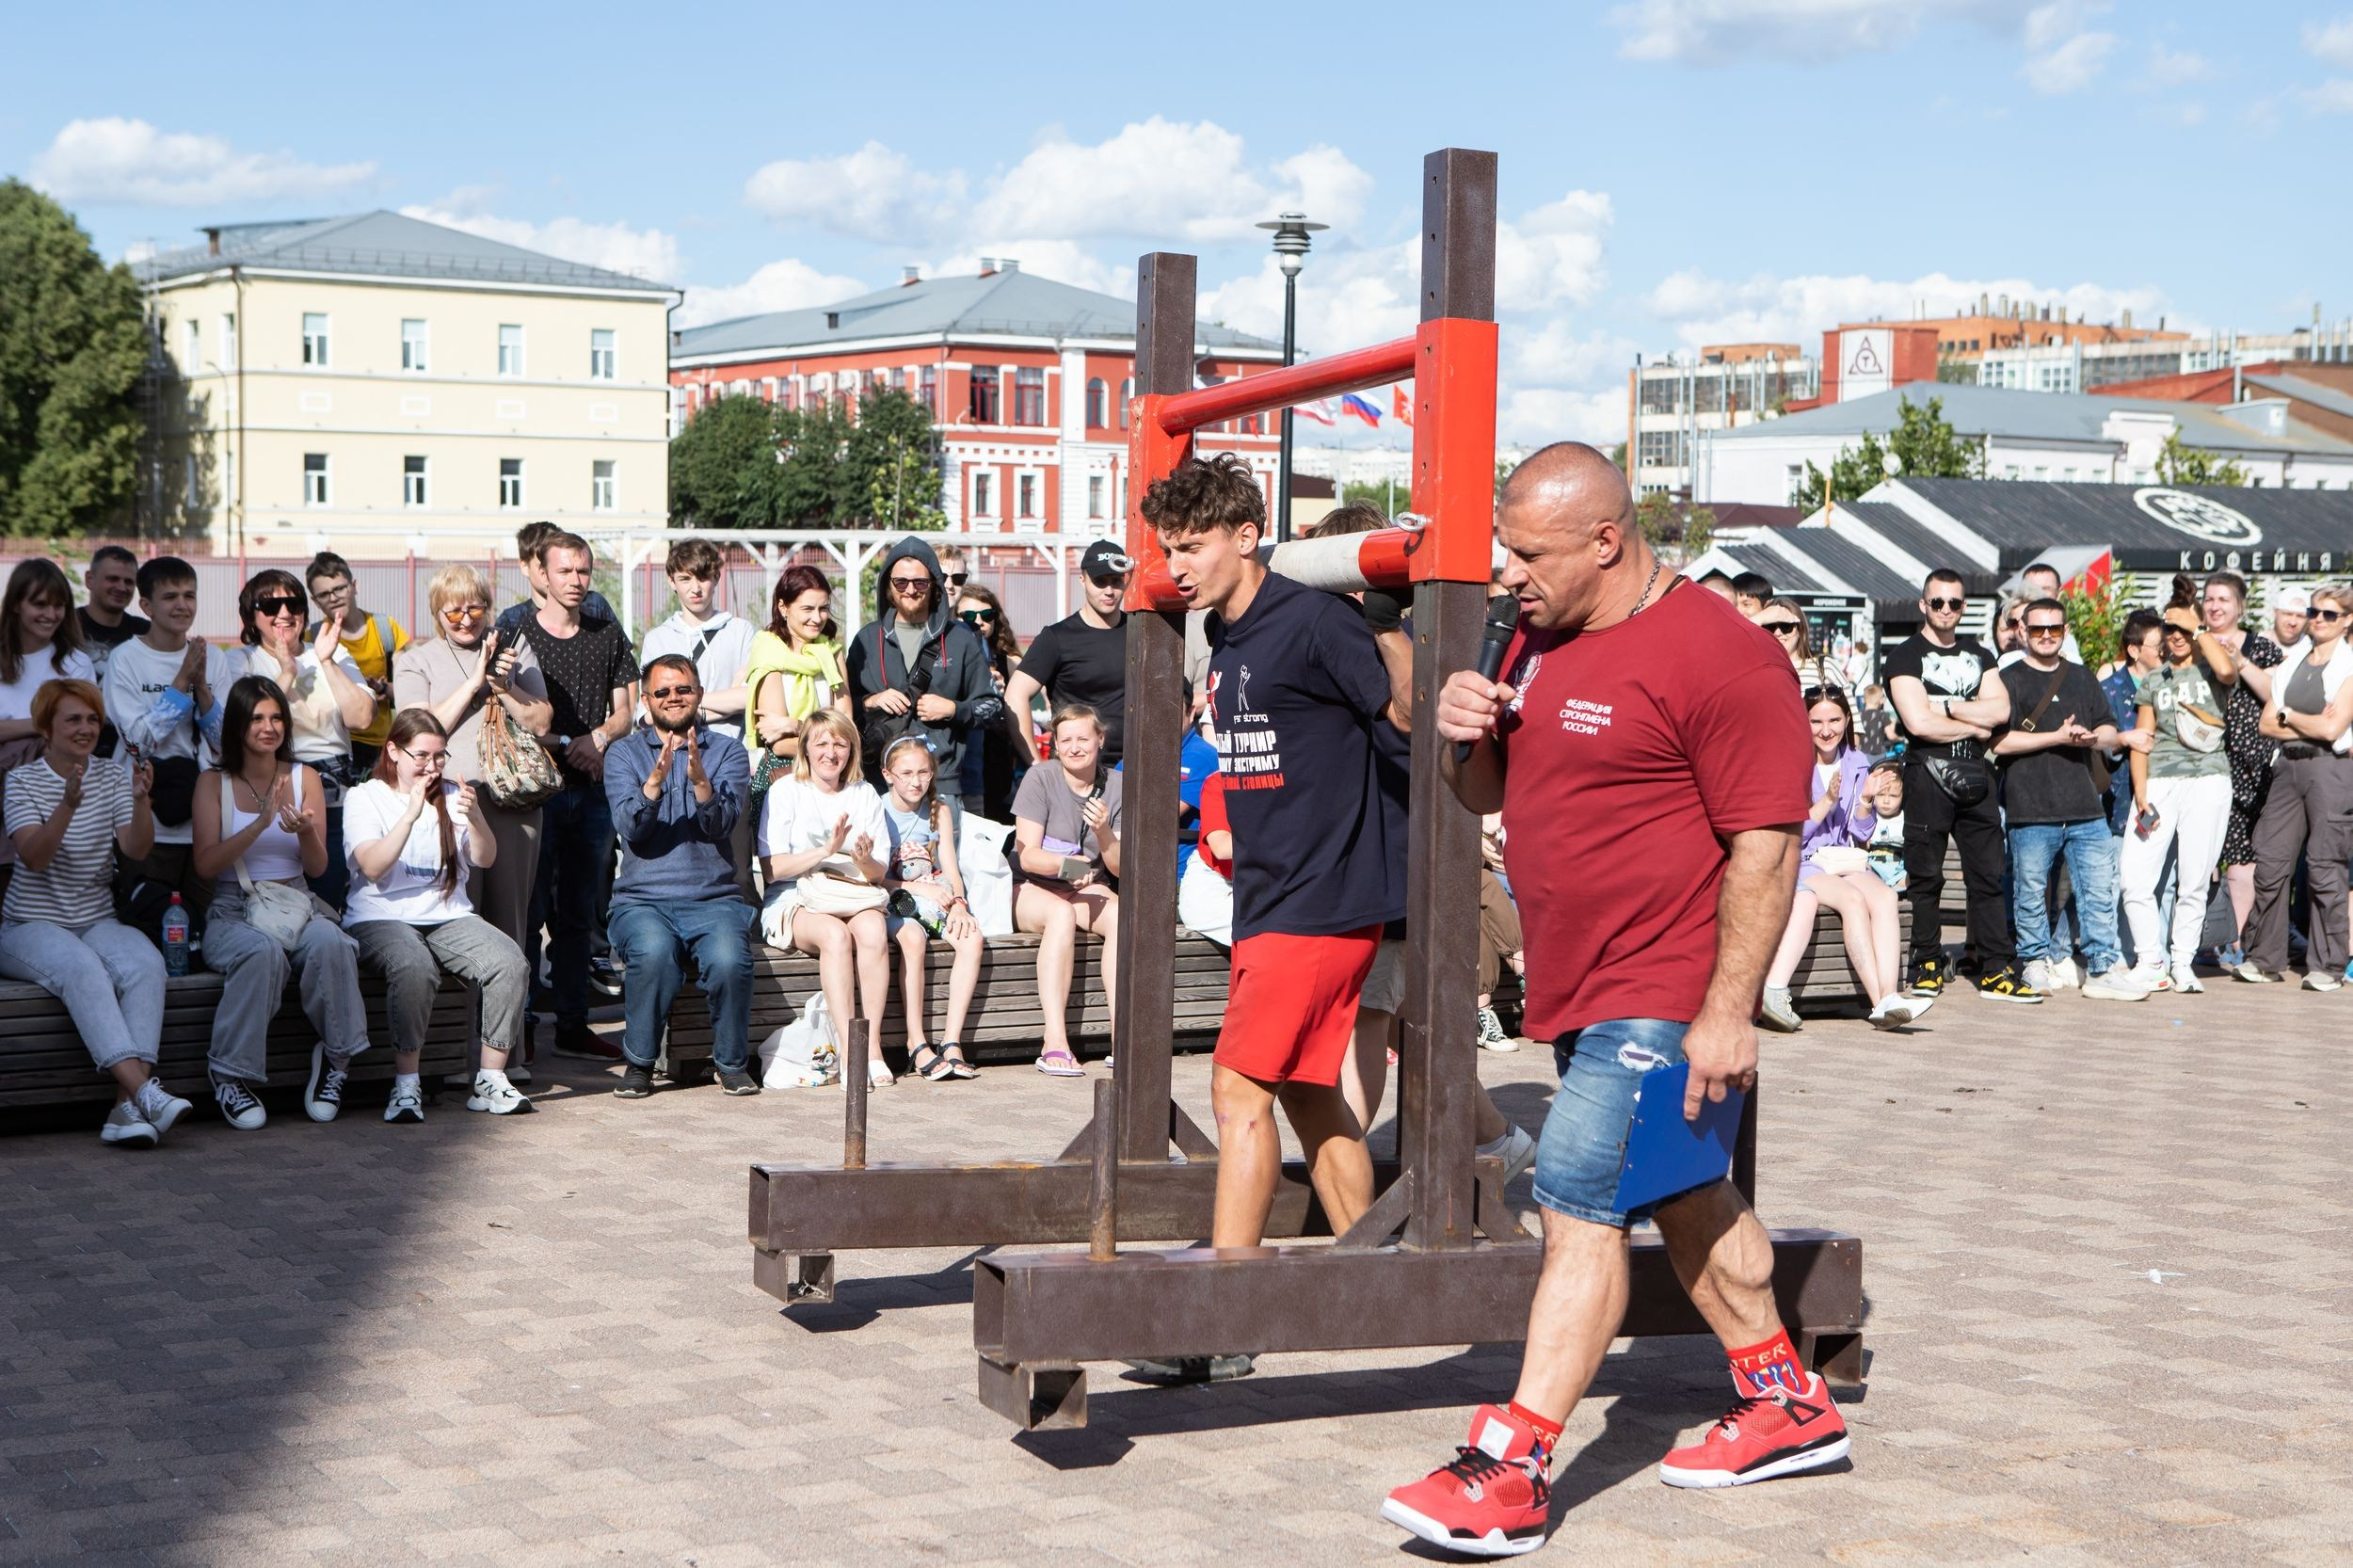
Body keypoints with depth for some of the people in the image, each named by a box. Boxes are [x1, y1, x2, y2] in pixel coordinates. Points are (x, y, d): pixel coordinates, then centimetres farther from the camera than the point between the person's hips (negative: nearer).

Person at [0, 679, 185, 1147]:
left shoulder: (114, 775, 9)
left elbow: (135, 849, -5)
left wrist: (140, 800, -23)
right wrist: (69, 804, -31)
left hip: (97, 921, 3)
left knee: (145, 964, -29)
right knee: (82, 968, -35)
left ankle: (128, 1107, -40)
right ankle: (143, 1090, -47)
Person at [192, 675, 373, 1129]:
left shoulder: (304, 779, 11)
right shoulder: (214, 782, 4)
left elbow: (317, 867, 8)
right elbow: (205, 864, -7)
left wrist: (306, 832, -15)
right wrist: (262, 823, -18)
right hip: (234, 910, -2)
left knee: (330, 943, -33)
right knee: (264, 952, -37)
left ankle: (335, 1058, -16)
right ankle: (233, 1076, -27)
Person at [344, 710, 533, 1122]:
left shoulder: (452, 795, 17)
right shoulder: (365, 798, 5)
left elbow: (485, 859, 4)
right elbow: (373, 867, -12)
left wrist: (475, 817, -16)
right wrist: (411, 814, -24)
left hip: (449, 918, 4)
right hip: (382, 920, -4)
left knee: (511, 964, -24)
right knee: (415, 968, -38)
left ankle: (491, 1080, -17)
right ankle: (406, 1084, -30)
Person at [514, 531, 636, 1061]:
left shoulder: (609, 636, 12)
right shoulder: (518, 635, 0)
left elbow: (624, 711, 13)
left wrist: (598, 738, -7)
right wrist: (562, 746, -13)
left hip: (594, 790, 4)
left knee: (579, 914, 9)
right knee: (530, 911, -5)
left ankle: (573, 1026, 15)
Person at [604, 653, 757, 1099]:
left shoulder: (728, 751, 9)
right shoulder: (624, 753, 9)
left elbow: (721, 824, -7)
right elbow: (630, 828, -7)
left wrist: (700, 781, -26)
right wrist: (654, 782, -24)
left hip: (713, 898, 0)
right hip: (642, 898, 0)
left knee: (729, 960, -31)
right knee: (654, 954, -34)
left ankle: (733, 1063, -6)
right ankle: (640, 1063, -12)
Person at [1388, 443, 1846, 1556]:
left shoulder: (1716, 656, -17)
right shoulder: (1540, 642, 11)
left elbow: (1766, 843, -19)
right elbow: (1486, 793, 20)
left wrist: (1728, 1013, -22)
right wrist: (1462, 731, -4)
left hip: (1662, 998, -9)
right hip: (1579, 987, 9)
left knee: (1579, 1202, -13)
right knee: (1681, 1194, 18)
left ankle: (1512, 1473, -11)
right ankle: (1787, 1404, 33)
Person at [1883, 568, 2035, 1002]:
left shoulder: (1978, 655, 18)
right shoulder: (1905, 656, 2)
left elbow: (2000, 709, 2)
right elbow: (1918, 721, -12)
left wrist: (1943, 707, -7)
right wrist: (1974, 725, -1)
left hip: (1974, 776, 4)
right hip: (1927, 774, -4)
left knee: (1989, 875, 1)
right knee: (1925, 876, -2)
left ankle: (1995, 970, 1)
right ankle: (1927, 964, 7)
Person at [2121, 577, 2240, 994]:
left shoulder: (2211, 672, 8)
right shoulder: (2152, 681, 16)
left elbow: (2227, 670, -19)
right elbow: (2142, 741, 11)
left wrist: (2199, 628, -6)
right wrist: (2141, 795, -2)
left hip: (2207, 781, -2)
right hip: (2158, 781, 2)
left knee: (2194, 883, -2)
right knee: (2135, 877, -10)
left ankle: (2182, 965, 8)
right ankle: (2151, 965, -2)